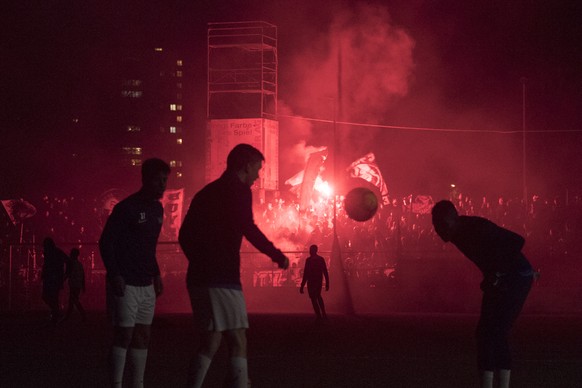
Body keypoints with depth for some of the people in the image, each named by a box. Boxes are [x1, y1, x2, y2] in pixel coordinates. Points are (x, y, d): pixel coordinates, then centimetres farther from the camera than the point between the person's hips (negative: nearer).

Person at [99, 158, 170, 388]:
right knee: (124, 335, -7)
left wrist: (156, 274, 16)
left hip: (146, 284, 8)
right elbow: (106, 242, -13)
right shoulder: (126, 208, -11)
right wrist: (114, 274, -20)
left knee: (143, 336, 8)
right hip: (125, 283, -8)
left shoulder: (157, 209, 13)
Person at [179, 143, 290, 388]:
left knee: (210, 342, 12)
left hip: (198, 276, 8)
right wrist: (277, 255, -14)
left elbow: (185, 235, 22)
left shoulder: (206, 193, 20)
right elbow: (247, 228, -21)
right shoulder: (238, 191, -5)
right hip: (222, 278, -8)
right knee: (237, 343, -6)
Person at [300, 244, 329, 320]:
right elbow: (325, 272, 4)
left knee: (313, 298, 2)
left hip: (311, 282, -5)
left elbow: (306, 274, -12)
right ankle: (323, 314, 21)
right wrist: (327, 283, 10)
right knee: (318, 296, 24)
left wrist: (302, 286, -10)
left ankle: (319, 316, -5)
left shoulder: (309, 260, -10)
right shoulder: (321, 259, 3)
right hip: (319, 282, 5)